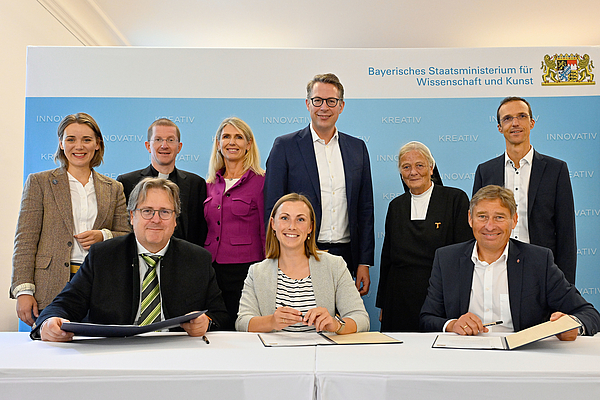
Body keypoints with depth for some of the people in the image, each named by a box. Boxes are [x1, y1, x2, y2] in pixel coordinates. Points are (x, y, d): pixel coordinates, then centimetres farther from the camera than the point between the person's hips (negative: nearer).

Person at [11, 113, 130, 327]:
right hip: (52, 291, -2)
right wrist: (24, 291, -8)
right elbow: (25, 241, 1)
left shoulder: (113, 188, 14)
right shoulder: (39, 182, 7)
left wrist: (104, 236, -7)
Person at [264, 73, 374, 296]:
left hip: (345, 255, 3)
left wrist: (364, 263, 6)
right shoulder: (285, 146, 0)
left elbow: (365, 209, 12)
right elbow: (272, 209, -2)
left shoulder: (358, 148, 11)